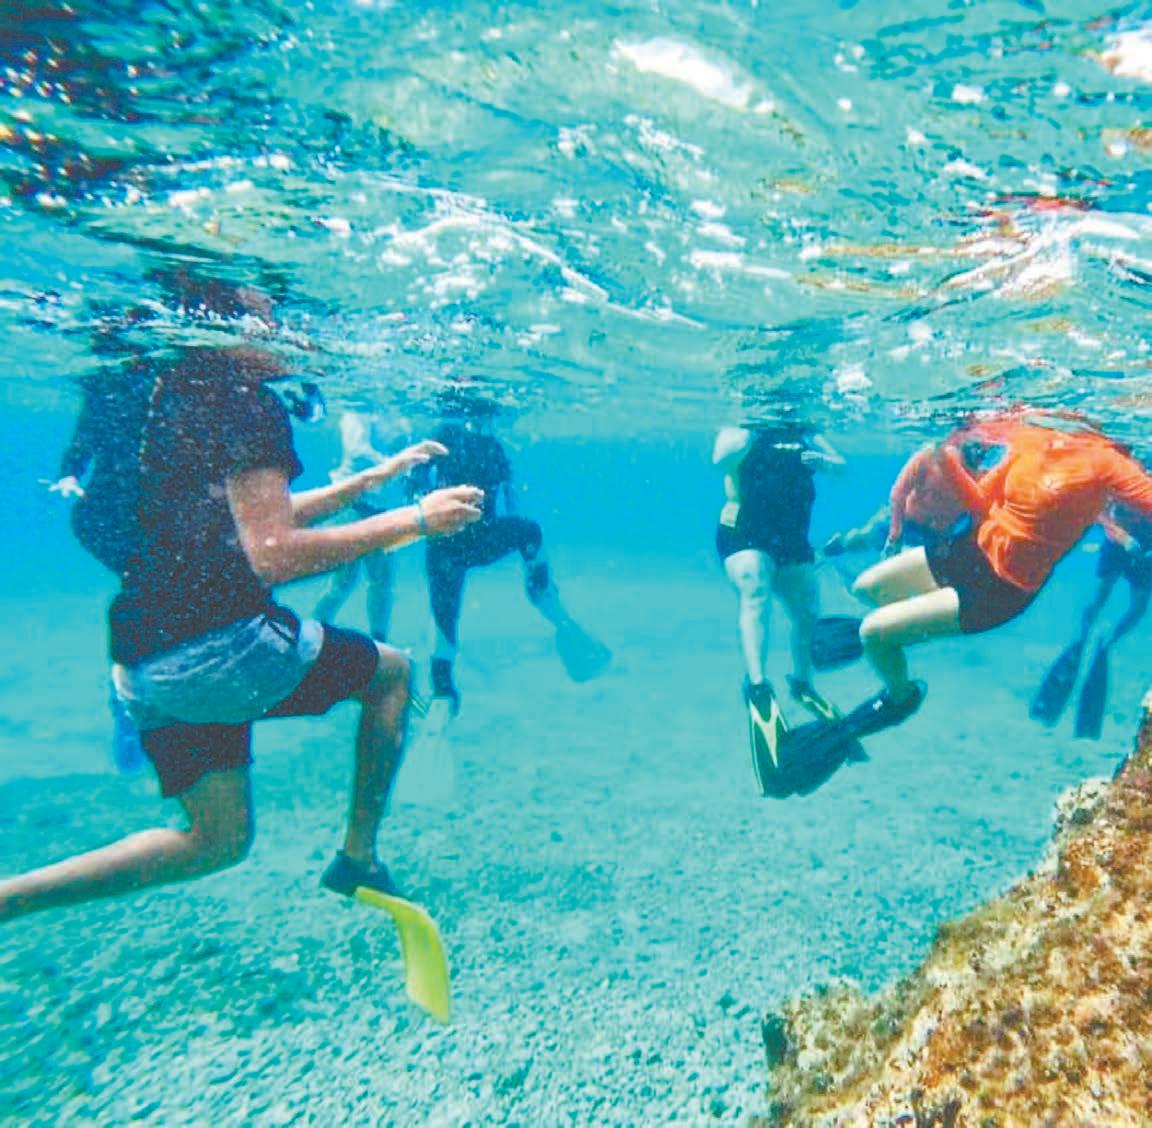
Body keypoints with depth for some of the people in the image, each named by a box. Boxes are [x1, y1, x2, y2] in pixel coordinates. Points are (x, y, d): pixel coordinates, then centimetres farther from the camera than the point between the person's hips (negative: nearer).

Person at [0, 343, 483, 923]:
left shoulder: (162, 394, 19)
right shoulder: (239, 398, -12)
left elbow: (258, 516, 25)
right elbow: (274, 557, -21)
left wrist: (376, 476, 27)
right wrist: (413, 520, -14)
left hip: (143, 660, 9)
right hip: (214, 648, -9)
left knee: (218, 839, 20)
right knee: (392, 672, 11)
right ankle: (357, 858, 16)